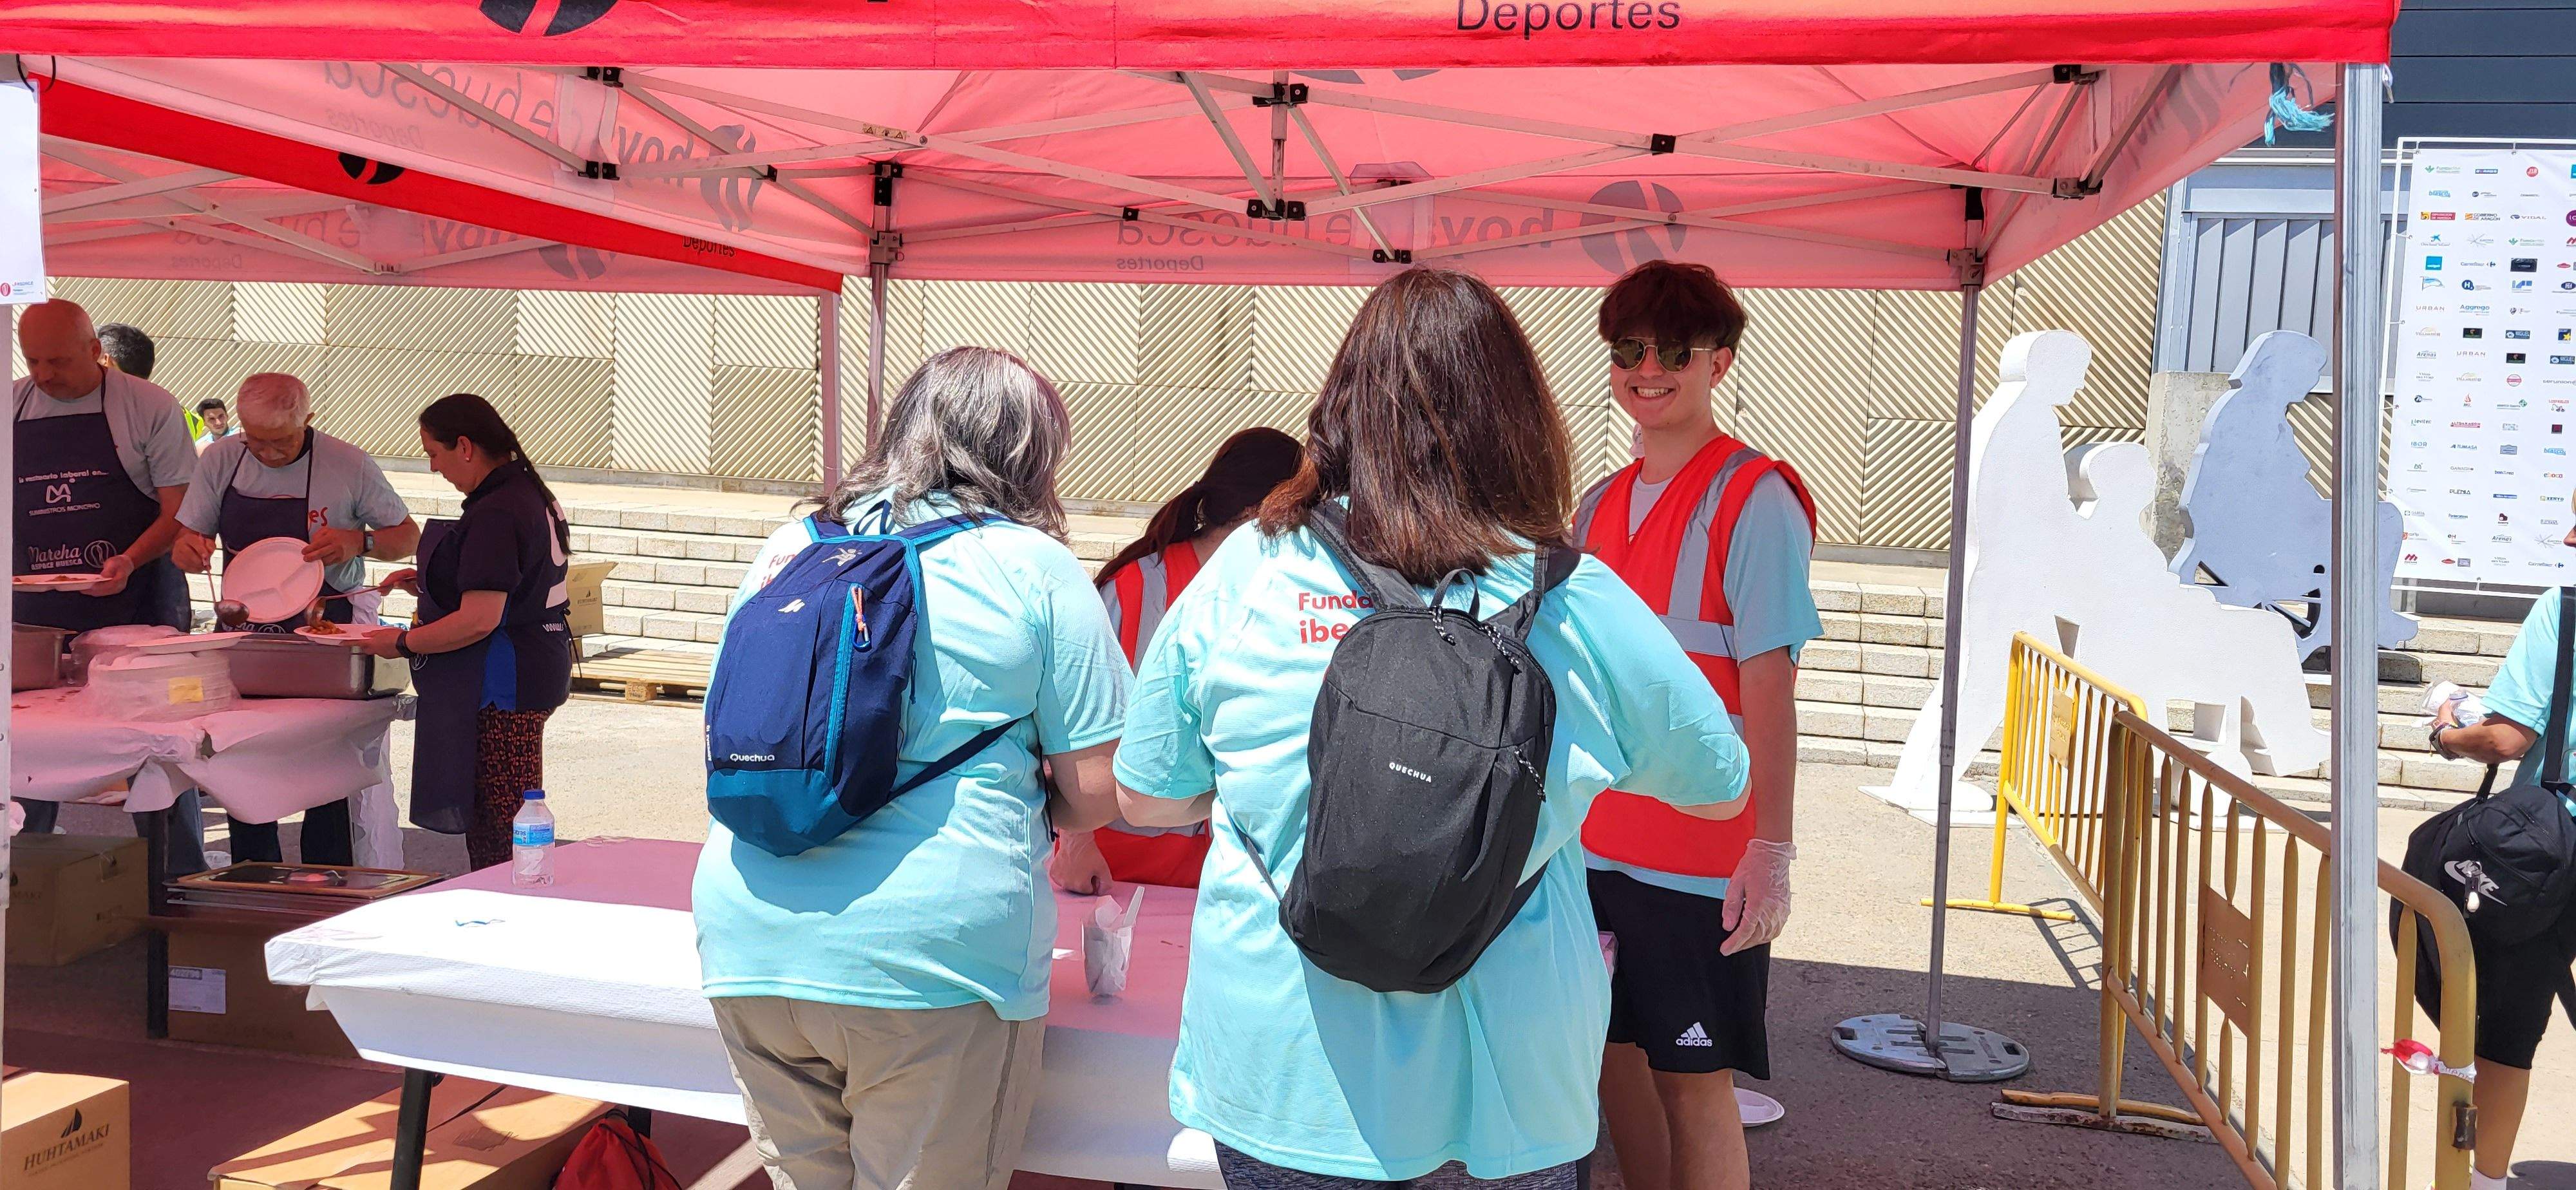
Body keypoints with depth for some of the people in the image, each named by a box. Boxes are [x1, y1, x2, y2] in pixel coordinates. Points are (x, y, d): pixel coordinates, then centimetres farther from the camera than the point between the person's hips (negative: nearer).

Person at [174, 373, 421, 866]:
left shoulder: (349, 465, -8)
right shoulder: (219, 461, 2)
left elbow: (408, 537, 1)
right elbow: (186, 540, 10)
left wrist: (359, 542, -20)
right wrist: (189, 548, -14)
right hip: (245, 630, 4)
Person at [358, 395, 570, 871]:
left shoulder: (494, 515, -19)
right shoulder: (529, 494, 13)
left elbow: (479, 621, -24)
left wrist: (403, 644, -11)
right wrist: (427, 583, 17)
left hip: (502, 687, -11)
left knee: (500, 832, -6)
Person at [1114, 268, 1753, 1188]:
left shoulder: (1240, 573, -10)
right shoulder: (1578, 604, -12)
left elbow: (1145, 800, 2)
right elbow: (1723, 786, 4)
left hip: (1278, 1081, 1)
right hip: (1503, 1090, 0)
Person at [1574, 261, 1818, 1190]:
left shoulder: (1754, 501, -10)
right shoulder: (1601, 505, 10)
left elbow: (1770, 686, -15)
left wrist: (1771, 850, -19)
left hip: (1700, 859, -6)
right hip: (1596, 842, 6)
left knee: (1692, 1077, 2)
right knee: (1618, 1053, 15)